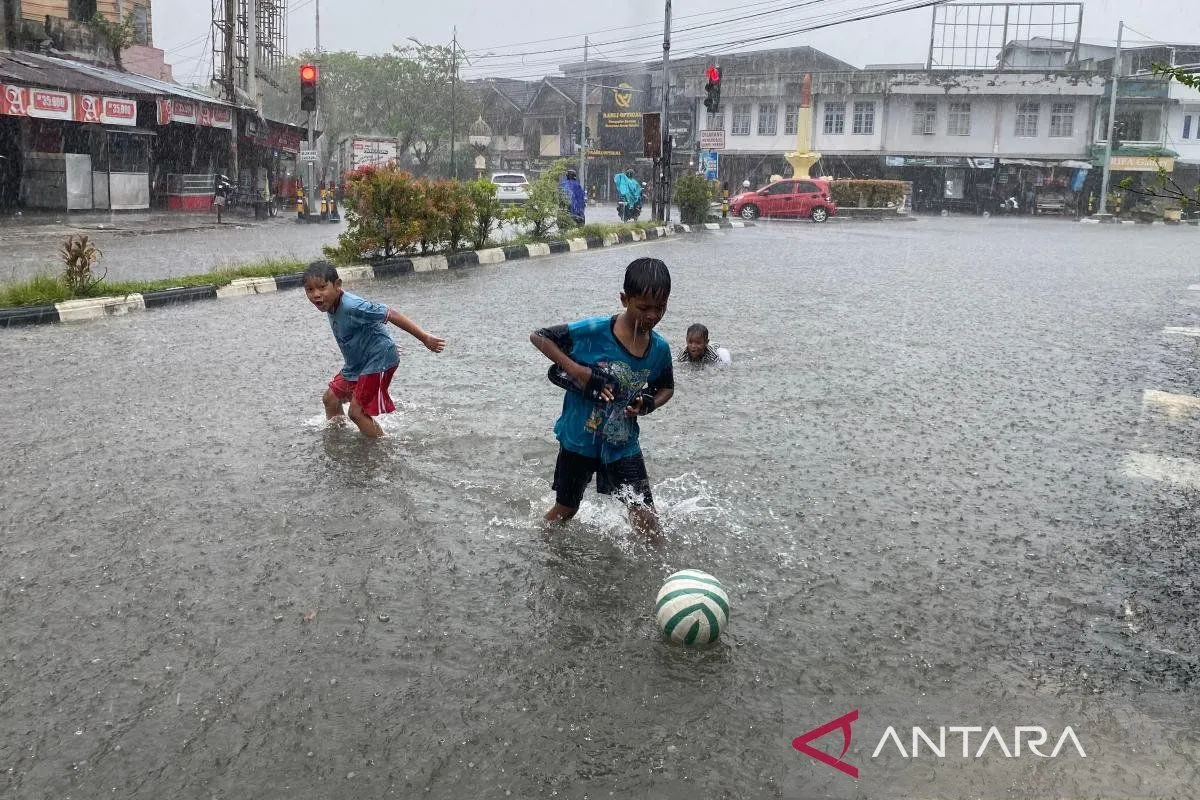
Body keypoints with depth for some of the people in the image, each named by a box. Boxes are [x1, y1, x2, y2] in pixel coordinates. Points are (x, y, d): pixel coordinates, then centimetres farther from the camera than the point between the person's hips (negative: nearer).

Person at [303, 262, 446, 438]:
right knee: (330, 398, 18)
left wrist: (425, 338, -29)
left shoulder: (352, 307, -30)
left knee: (357, 412, -12)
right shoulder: (330, 305, -2)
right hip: (357, 363, 10)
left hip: (378, 361, -10)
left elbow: (391, 314, -29)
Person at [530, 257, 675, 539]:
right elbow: (538, 336, -17)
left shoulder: (660, 348, -9)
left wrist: (648, 404, -12)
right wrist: (578, 371, -27)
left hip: (623, 444, 2)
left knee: (646, 518, -6)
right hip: (579, 440, -2)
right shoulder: (594, 331, -23)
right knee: (565, 509, 18)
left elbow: (667, 387, 10)